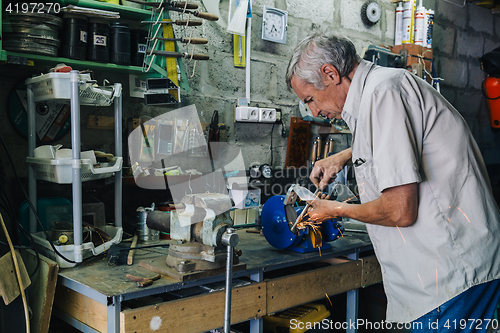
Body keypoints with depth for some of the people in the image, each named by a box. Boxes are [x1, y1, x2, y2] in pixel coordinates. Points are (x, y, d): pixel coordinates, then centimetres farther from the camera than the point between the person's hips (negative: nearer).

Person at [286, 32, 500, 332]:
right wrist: (344, 156, 25)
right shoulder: (382, 85, 13)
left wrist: (338, 210, -4)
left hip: (454, 271, -10)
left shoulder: (383, 91, -18)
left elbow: (400, 211, -23)